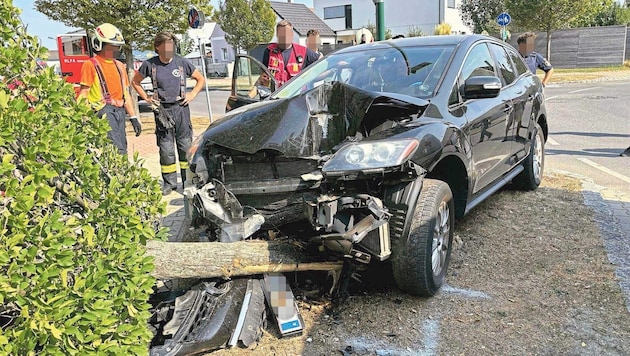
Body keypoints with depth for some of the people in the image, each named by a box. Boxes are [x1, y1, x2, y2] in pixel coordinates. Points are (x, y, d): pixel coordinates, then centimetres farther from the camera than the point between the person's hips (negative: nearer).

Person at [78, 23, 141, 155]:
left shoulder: (120, 66, 20)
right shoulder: (90, 65, -1)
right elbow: (84, 93, -6)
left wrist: (133, 117, 17)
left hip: (120, 111, 7)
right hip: (104, 111, -7)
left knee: (122, 148, 7)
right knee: (118, 151, -17)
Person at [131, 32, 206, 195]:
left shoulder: (182, 62, 3)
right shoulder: (150, 64, 2)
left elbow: (201, 79, 14)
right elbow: (135, 82, 16)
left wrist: (192, 94, 3)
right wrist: (147, 98, 7)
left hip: (181, 108, 0)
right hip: (162, 110, 0)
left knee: (185, 145, 2)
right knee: (166, 148, 2)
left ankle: (188, 180, 12)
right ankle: (169, 183, 11)